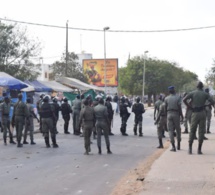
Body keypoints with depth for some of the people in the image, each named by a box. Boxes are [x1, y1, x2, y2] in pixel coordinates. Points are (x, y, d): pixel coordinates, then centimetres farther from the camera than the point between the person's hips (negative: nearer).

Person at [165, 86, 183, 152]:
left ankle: (173, 146, -7)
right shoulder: (178, 97, -3)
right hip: (176, 114, -1)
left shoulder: (166, 98, 3)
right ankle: (178, 145, 19)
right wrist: (181, 115, 1)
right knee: (178, 130, 13)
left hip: (169, 114, 1)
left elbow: (165, 108, 4)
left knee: (170, 130, 1)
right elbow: (179, 107, -7)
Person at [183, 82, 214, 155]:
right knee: (201, 132, 3)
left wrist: (190, 107, 0)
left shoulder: (192, 93, 3)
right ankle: (199, 149, 0)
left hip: (195, 113, 0)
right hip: (202, 113, 0)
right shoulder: (205, 94, 4)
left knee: (192, 131, 8)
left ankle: (190, 148, -2)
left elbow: (184, 99, -11)